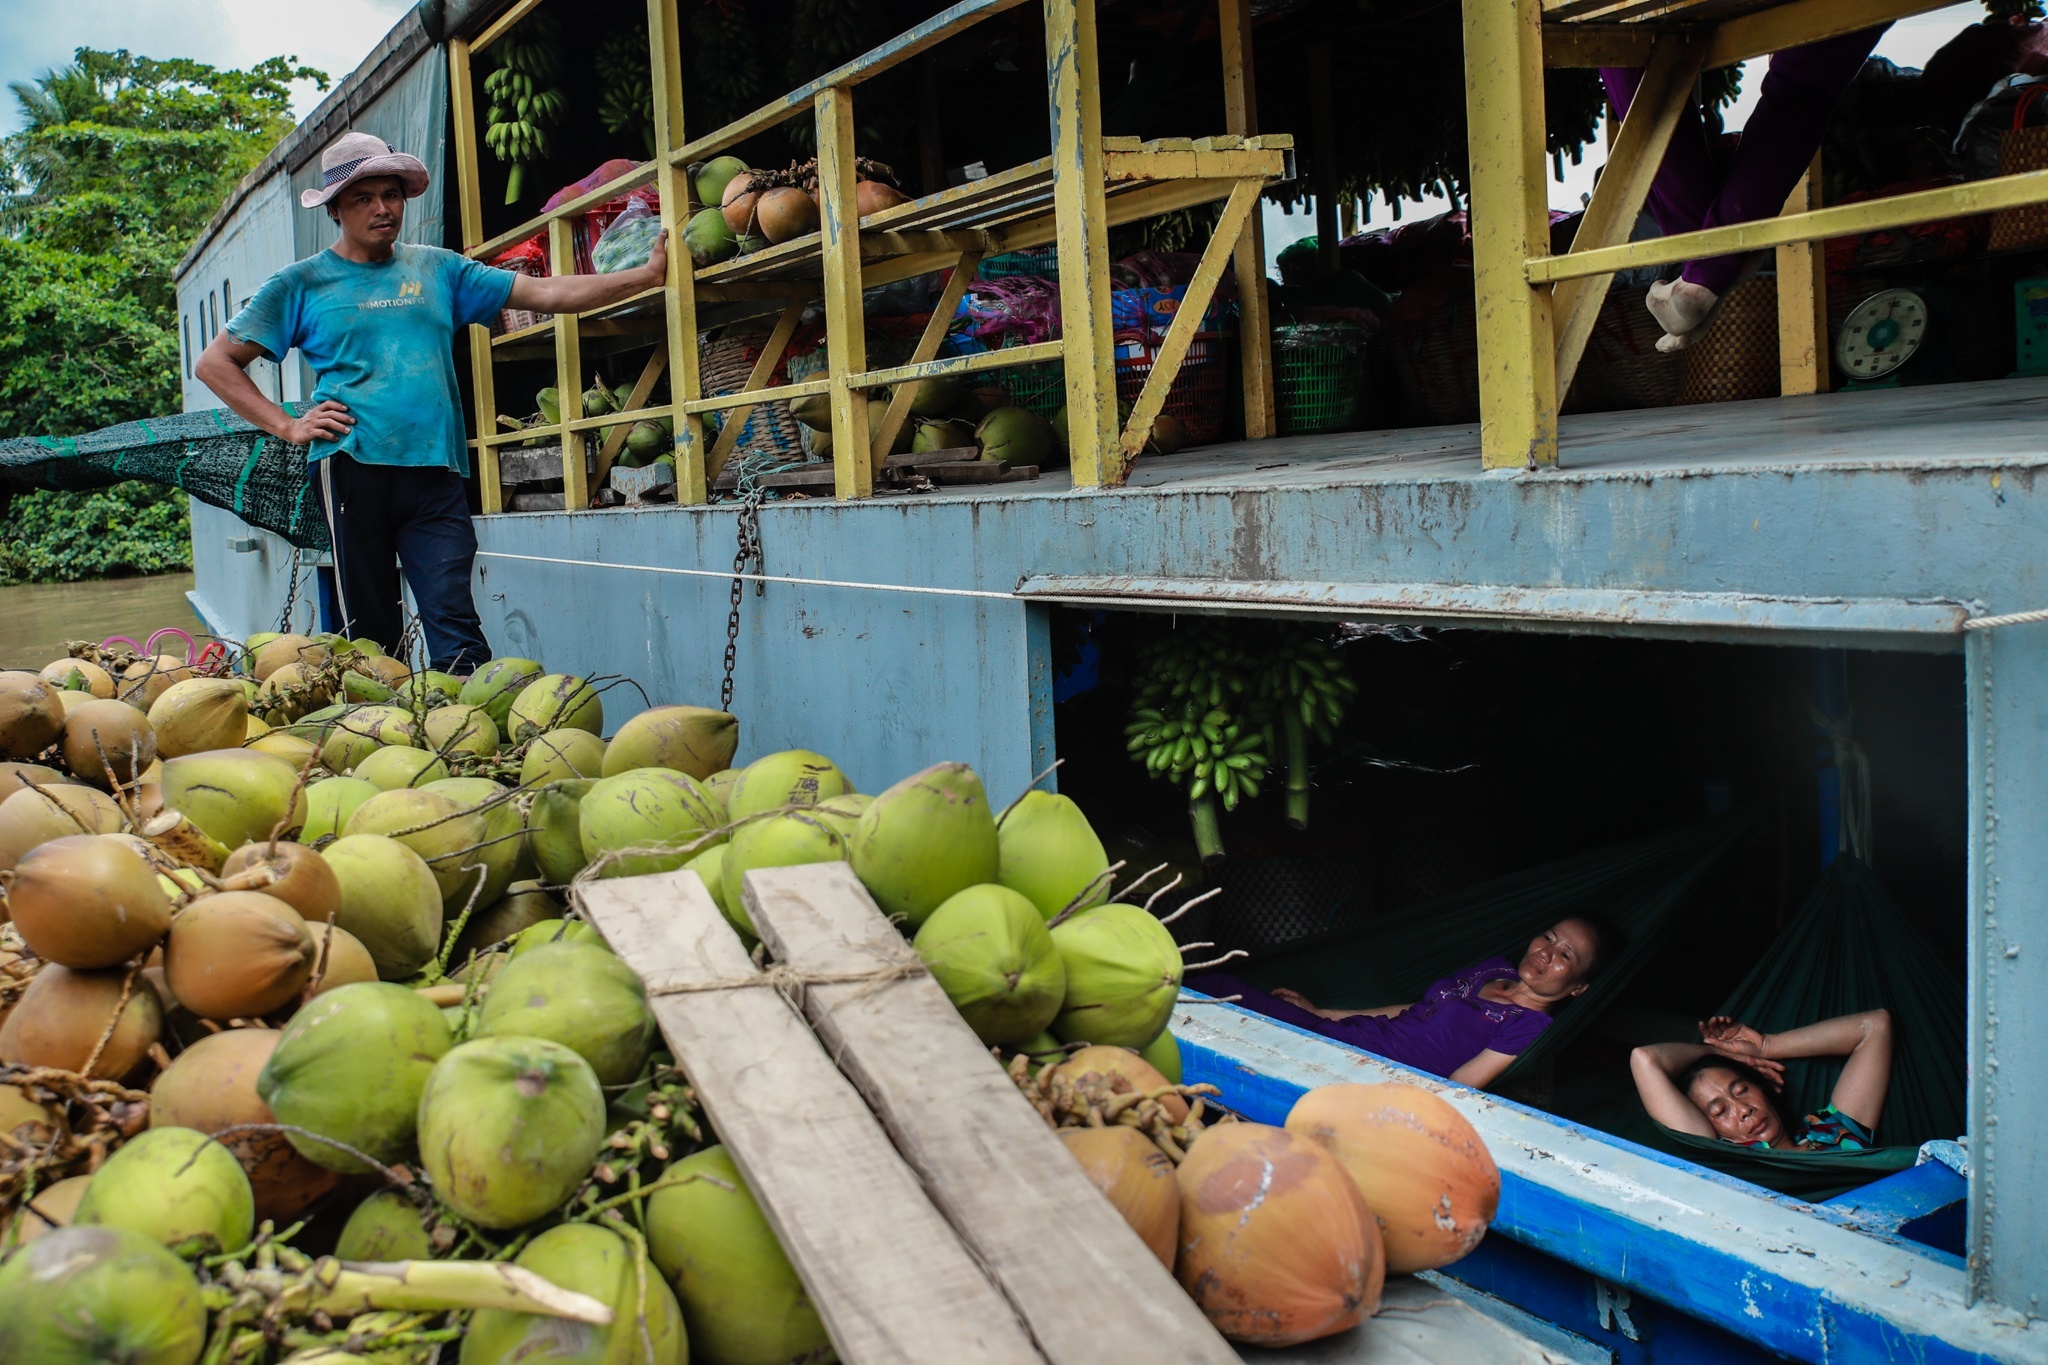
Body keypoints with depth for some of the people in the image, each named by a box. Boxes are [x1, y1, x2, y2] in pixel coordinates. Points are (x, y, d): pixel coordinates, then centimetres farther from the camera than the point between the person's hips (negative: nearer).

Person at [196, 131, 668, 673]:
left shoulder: (437, 269, 16)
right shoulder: (302, 284, 11)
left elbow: (547, 293, 11)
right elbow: (216, 363, 12)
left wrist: (648, 275, 2)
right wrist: (288, 426, 0)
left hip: (435, 471, 1)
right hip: (352, 466, -1)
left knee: (454, 620, -10)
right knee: (370, 634, 2)